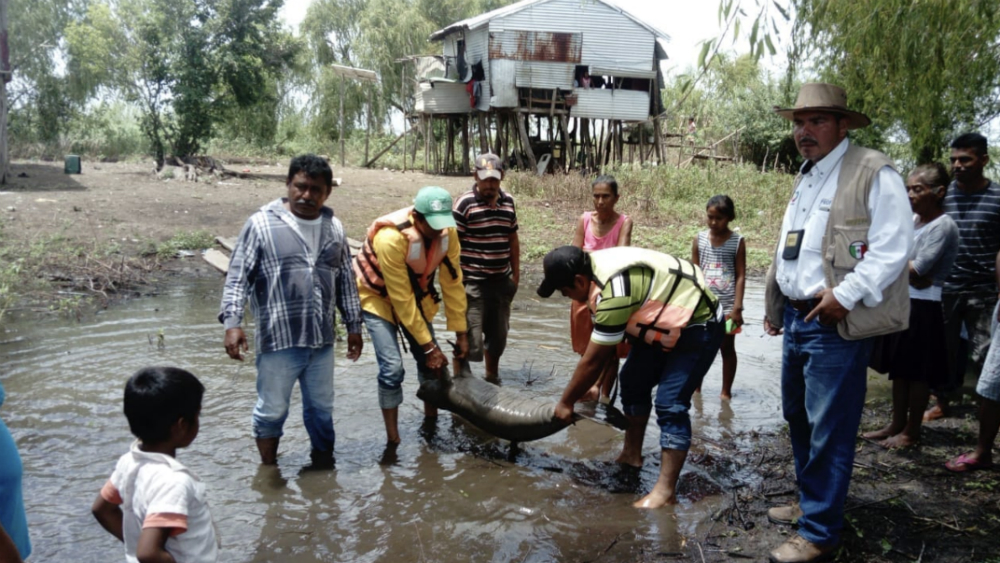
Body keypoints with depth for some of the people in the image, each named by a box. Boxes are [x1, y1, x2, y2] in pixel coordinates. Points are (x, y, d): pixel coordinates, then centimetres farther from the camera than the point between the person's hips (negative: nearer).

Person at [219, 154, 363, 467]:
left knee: (321, 408, 17)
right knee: (272, 410, 9)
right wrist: (232, 321, -16)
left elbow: (346, 280, 15)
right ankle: (268, 471, 29)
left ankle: (324, 464, 36)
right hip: (278, 340, -4)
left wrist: (353, 325, 15)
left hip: (321, 340, 4)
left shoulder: (334, 228, 8)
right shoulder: (262, 223, -7)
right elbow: (238, 277, -6)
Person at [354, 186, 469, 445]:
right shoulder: (391, 238, -37)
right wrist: (429, 346, -27)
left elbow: (453, 284, -12)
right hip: (378, 297, -5)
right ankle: (392, 439, -1)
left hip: (417, 294, 6)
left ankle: (431, 419, 26)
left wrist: (461, 333, -11)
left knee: (430, 362, 4)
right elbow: (401, 300, -31)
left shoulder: (447, 233, -20)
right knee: (392, 368, -15)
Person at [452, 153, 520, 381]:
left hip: (501, 281, 6)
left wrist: (516, 274, 14)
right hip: (473, 282, -6)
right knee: (470, 337, -6)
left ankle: (492, 376, 37)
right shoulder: (464, 203, -12)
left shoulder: (508, 201, 7)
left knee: (498, 334, 18)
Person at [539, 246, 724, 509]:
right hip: (668, 320, 10)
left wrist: (566, 402, -11)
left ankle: (665, 490, -8)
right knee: (633, 380, 13)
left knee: (670, 404, -14)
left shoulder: (613, 292, -33)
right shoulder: (596, 266, -5)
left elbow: (593, 361, -24)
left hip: (698, 326, -10)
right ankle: (632, 454, 27)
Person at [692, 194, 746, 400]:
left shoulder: (737, 241, -5)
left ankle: (726, 391, 19)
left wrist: (737, 307, -11)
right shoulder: (699, 239, 0)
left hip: (727, 305, -2)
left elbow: (740, 276, -6)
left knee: (727, 348, 9)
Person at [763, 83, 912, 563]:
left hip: (835, 325, -9)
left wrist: (845, 294, -22)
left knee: (827, 431, -2)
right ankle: (810, 502, 37)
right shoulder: (805, 177, 17)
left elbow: (893, 247, -17)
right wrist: (775, 304, 21)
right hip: (796, 318, 9)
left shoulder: (873, 173, -10)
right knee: (798, 418, 19)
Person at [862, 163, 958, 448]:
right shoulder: (911, 220, 8)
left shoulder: (943, 226, -15)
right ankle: (897, 424, 26)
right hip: (900, 301, 8)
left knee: (918, 372, 4)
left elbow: (916, 270, -20)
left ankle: (911, 431, 16)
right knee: (899, 367, 15)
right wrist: (913, 276, -12)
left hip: (923, 307, -8)